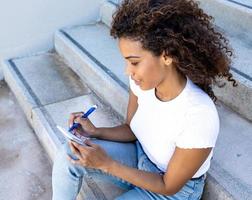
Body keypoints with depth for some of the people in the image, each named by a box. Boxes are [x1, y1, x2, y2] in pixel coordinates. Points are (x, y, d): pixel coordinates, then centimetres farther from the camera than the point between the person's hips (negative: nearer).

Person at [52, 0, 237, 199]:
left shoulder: (199, 118, -36)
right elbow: (130, 129, 1)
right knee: (70, 156, -15)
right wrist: (95, 131, -19)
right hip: (140, 155, 5)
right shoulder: (143, 80, -18)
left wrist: (107, 164, -28)